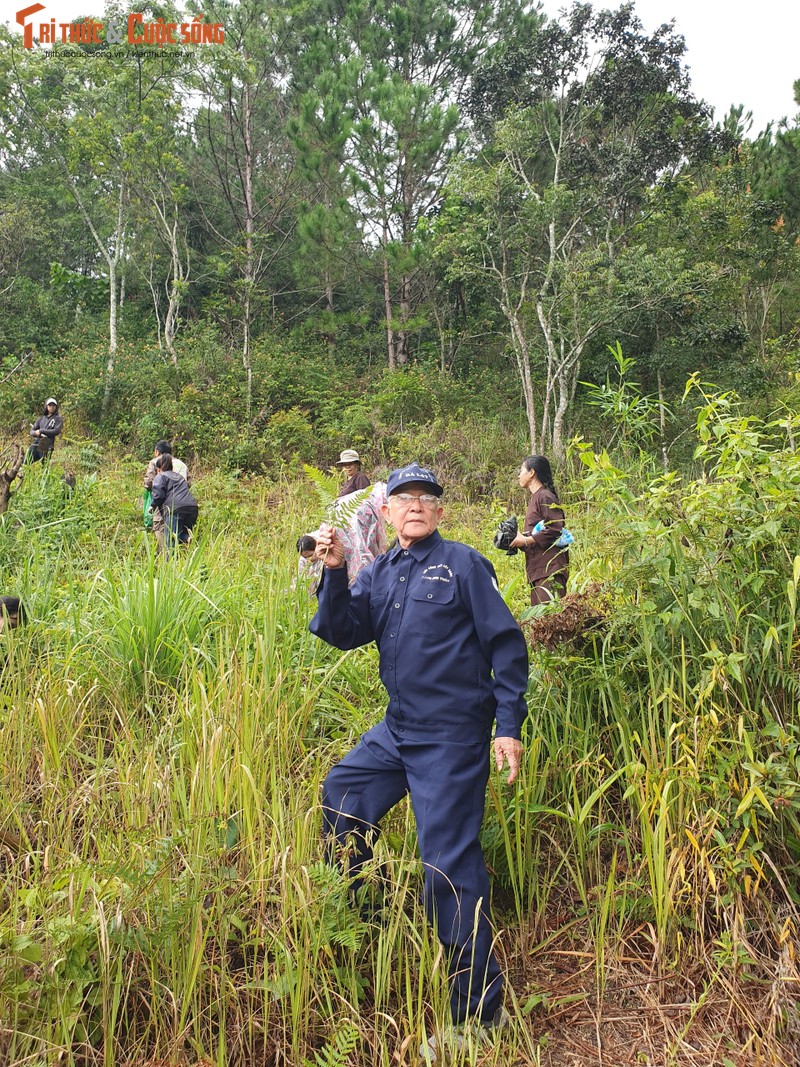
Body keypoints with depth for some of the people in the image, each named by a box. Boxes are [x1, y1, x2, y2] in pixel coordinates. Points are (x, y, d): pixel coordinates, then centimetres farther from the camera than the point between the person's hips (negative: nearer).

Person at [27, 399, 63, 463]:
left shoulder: (58, 418, 7)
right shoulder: (41, 418, 19)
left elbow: (56, 431, -8)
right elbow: (32, 431, 15)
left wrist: (41, 431, -5)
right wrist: (39, 434, -9)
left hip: (47, 446, -4)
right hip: (36, 443, 5)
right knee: (26, 463, -2)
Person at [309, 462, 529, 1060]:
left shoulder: (462, 564, -6)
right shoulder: (379, 573, 9)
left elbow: (507, 645, -7)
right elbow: (343, 632, -2)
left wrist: (509, 726, -12)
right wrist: (334, 572, -16)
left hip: (452, 738, -7)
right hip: (398, 730, 7)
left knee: (450, 864, -5)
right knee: (340, 798, 17)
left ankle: (479, 1009, 11)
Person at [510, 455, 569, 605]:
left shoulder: (545, 497, -9)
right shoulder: (535, 498, 20)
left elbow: (555, 530, -18)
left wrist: (526, 541, -13)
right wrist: (518, 539, 7)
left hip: (549, 569, -10)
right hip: (537, 569, 10)